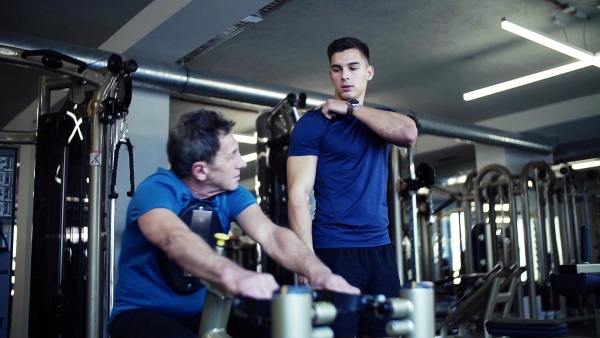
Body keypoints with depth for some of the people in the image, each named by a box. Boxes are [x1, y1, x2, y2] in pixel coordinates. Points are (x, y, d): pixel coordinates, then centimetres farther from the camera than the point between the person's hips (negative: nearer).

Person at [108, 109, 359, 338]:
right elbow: (175, 240, -41)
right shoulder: (155, 191, -20)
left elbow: (270, 235, -20)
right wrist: (233, 275, -62)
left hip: (202, 312, 6)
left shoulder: (232, 194, -3)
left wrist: (318, 272, -40)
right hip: (143, 312, -5)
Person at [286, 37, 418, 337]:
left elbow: (408, 134, -10)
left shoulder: (381, 119, 14)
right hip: (333, 250, -4)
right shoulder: (313, 123, -1)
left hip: (380, 247, 5)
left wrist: (350, 108, -8)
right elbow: (299, 193, -9)